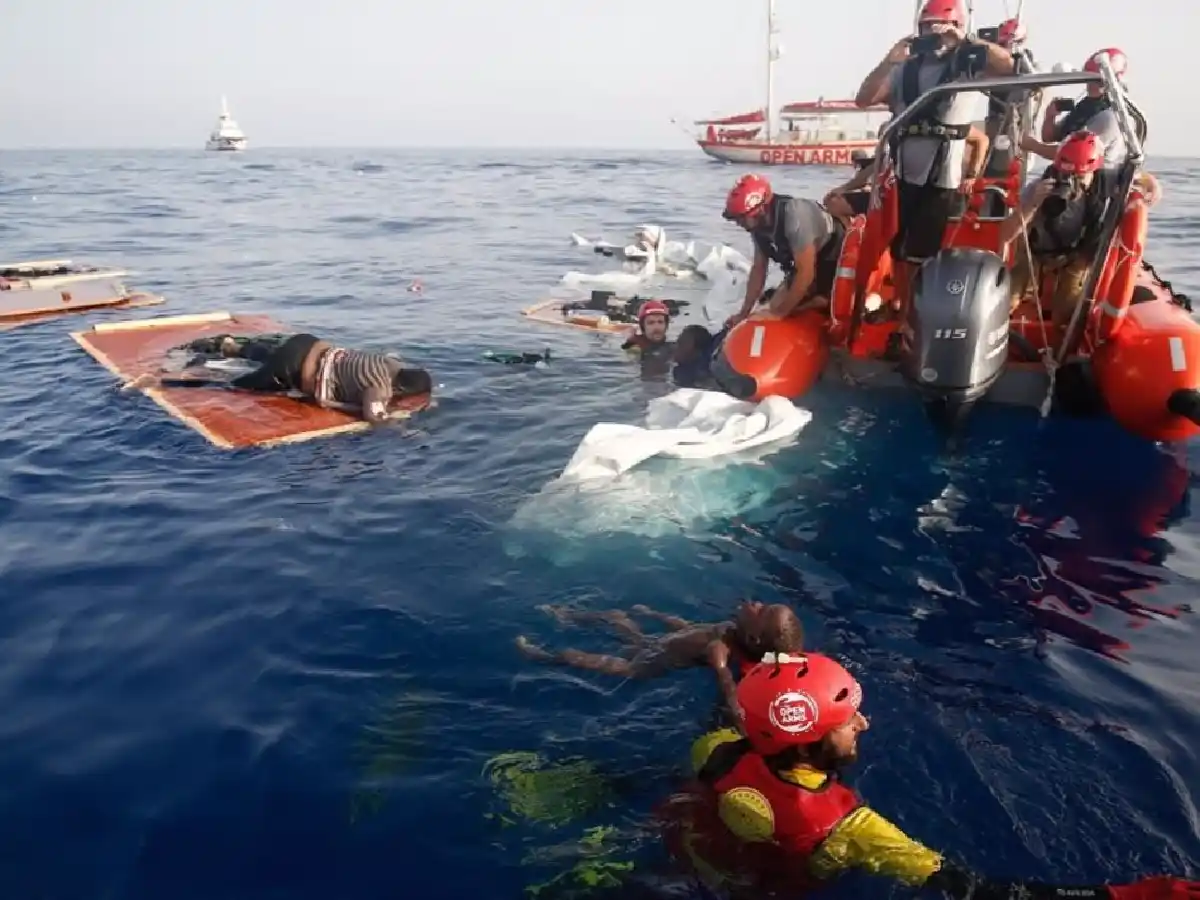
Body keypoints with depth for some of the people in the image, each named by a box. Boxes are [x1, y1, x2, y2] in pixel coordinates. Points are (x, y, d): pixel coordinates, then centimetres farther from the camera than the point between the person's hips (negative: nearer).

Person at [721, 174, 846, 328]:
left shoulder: (795, 215, -35)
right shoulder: (759, 224, -10)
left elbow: (805, 273, -34)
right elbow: (758, 268, 0)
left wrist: (781, 312, -28)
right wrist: (744, 313, -3)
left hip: (836, 264, -8)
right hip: (806, 265, 8)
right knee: (774, 307, 2)